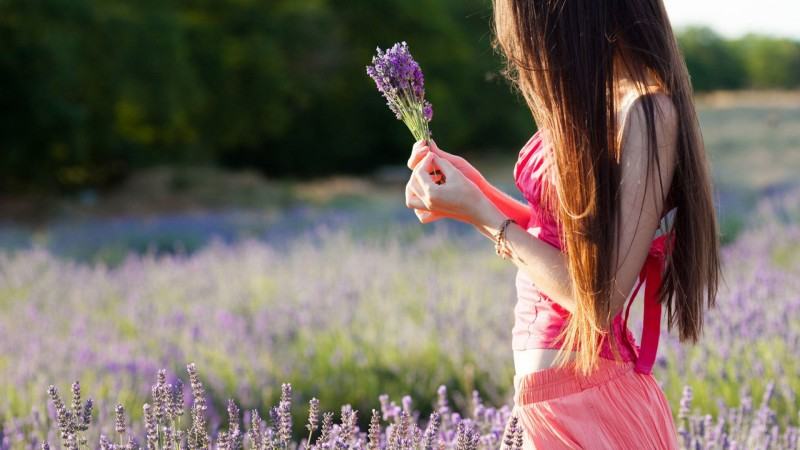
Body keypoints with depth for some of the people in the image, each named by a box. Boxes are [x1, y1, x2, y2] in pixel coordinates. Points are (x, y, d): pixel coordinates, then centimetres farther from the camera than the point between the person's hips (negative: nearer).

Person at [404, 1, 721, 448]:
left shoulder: (645, 110, -20)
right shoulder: (593, 97, 6)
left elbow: (601, 299, -21)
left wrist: (479, 214, -14)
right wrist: (476, 187, 4)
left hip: (588, 405, -8)